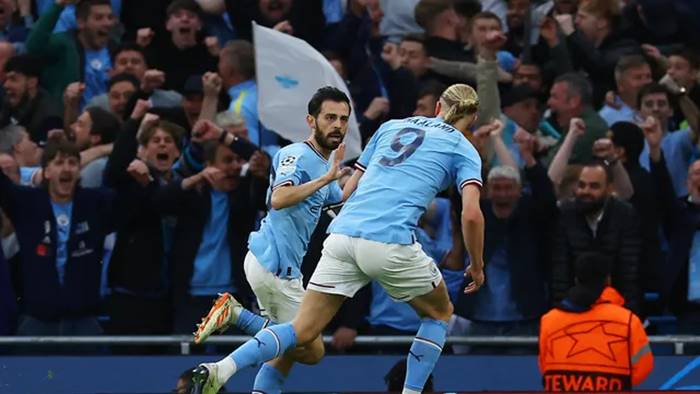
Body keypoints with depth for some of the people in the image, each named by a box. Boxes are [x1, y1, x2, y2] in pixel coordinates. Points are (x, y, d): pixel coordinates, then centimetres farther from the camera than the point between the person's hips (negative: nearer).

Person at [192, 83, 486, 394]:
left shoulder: (391, 127, 26)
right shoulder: (464, 150, 12)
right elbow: (471, 214, -2)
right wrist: (477, 266, 11)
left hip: (342, 234, 4)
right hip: (391, 241, -4)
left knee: (303, 331, 3)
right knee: (439, 314, 23)